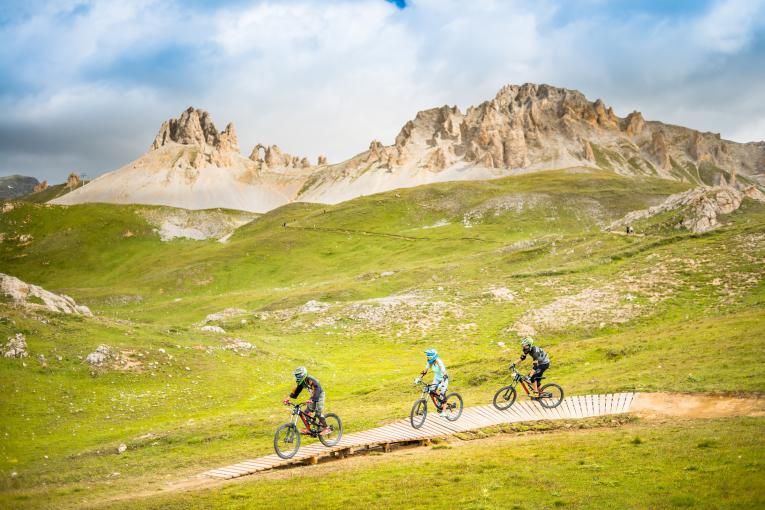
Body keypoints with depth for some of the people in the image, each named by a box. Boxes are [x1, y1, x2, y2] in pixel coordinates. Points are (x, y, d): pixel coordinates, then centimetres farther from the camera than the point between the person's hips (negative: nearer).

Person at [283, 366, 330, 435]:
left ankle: (326, 428, -6)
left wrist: (311, 400, -55)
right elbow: (297, 389, -1)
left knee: (318, 413, -16)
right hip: (313, 396, 8)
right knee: (307, 412, 3)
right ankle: (308, 429, 12)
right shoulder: (302, 382, -5)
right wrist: (289, 397, -12)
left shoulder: (311, 380, -31)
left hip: (319, 395, -8)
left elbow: (316, 391, -41)